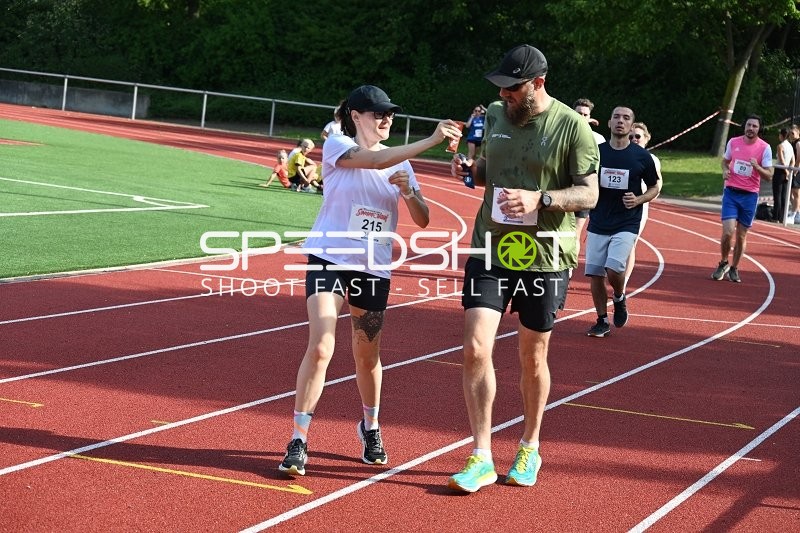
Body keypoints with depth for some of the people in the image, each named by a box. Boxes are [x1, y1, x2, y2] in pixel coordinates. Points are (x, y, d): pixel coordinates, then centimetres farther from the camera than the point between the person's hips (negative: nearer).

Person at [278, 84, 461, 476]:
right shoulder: (336, 146, -5)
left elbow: (422, 220, 6)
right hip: (329, 257, -4)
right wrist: (431, 140, -32)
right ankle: (298, 442, -9)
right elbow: (375, 160, -26)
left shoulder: (400, 163, 10)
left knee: (367, 355, 13)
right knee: (320, 347, -16)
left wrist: (408, 191, -15)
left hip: (374, 268, 4)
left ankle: (370, 428, 38)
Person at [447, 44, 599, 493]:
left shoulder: (572, 126, -9)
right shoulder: (496, 114, 6)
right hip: (491, 250, 3)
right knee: (476, 348, -9)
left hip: (544, 257, -3)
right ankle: (482, 459, -1)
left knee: (533, 359, 9)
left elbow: (589, 193, -9)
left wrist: (540, 198, -24)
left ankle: (530, 449, 31)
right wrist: (470, 170, -3)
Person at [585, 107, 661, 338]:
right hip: (598, 223, 3)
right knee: (594, 273, 1)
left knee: (614, 268, -19)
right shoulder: (596, 152, 2)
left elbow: (655, 186, 8)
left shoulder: (641, 156, -3)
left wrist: (639, 200, -11)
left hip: (626, 225, -3)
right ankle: (602, 321, 17)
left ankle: (619, 298, 13)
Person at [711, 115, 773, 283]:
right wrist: (725, 170, -4)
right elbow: (725, 161, 19)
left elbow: (769, 176, -4)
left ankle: (734, 268, 23)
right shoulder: (733, 142, 1)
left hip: (750, 195, 0)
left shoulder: (765, 148, -4)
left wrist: (757, 167, -22)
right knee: (728, 232, -11)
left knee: (741, 236, 6)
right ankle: (723, 264, 13)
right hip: (731, 192, 0)